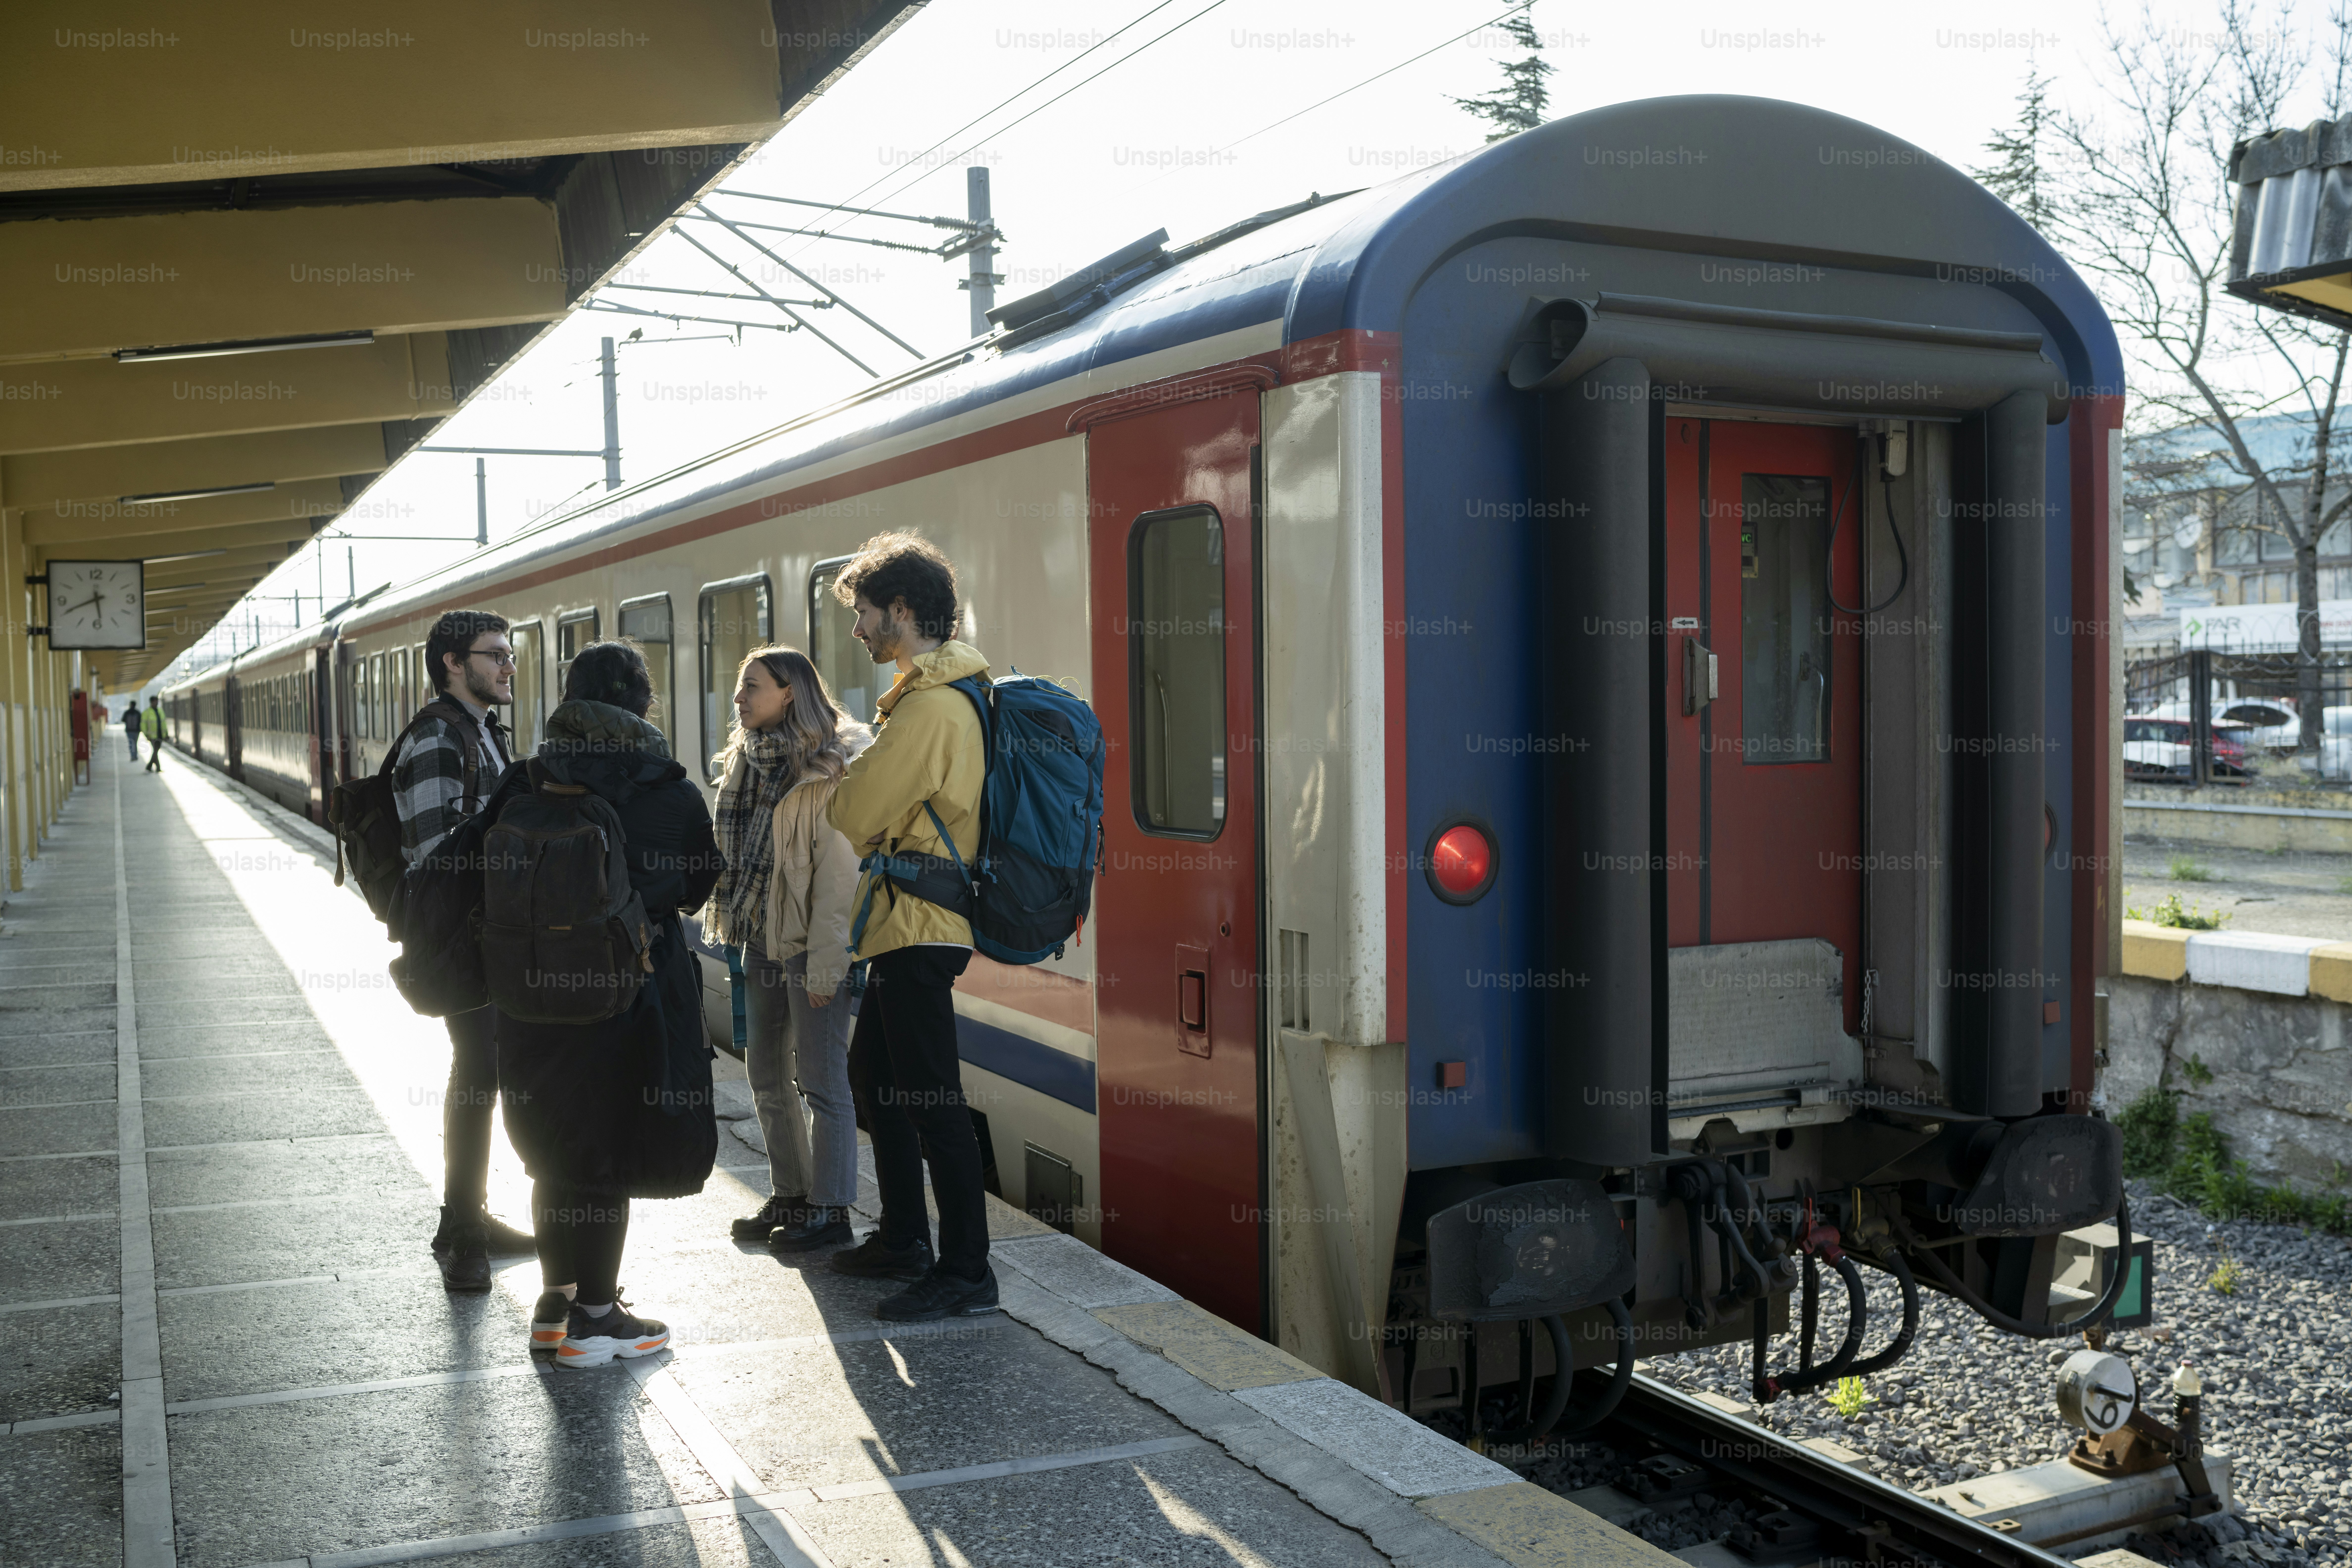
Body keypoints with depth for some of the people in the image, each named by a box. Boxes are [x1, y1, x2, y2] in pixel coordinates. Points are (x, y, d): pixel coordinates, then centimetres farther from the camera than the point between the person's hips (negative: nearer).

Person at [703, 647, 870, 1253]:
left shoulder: (830, 766, -13)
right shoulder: (748, 762, 12)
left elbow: (839, 867, -17)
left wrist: (825, 962, -19)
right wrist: (736, 927, 11)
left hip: (811, 945, -8)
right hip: (761, 941, 9)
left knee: (821, 1078, -1)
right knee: (767, 1077, 15)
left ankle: (830, 1208, 10)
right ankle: (789, 1196, 28)